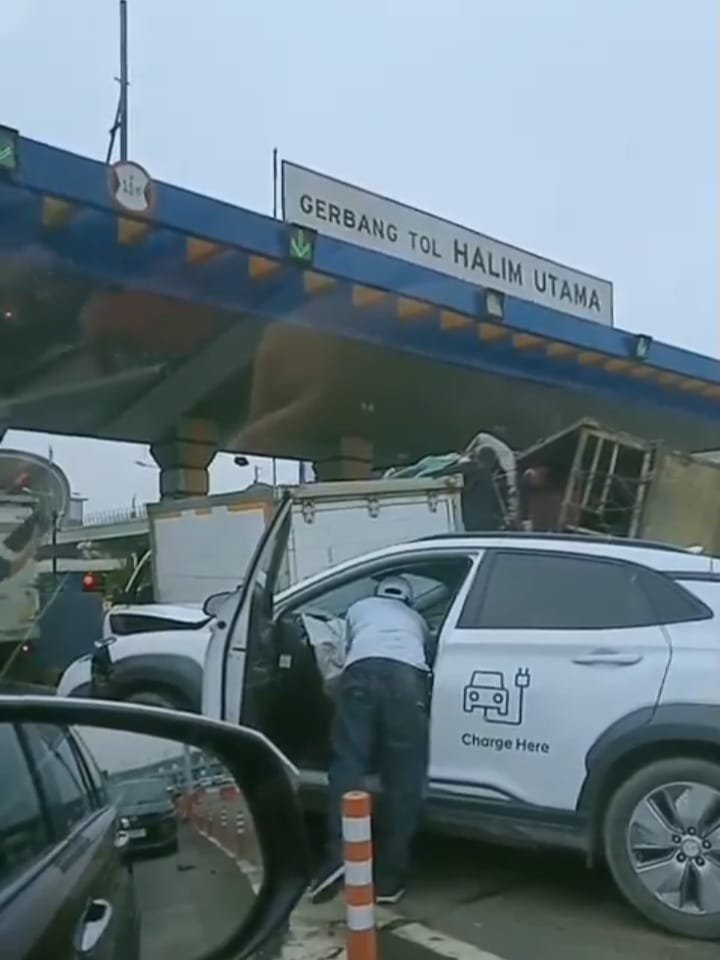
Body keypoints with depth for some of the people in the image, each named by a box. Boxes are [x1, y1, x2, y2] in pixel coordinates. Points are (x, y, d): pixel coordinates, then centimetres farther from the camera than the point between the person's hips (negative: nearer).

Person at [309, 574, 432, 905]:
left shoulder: (359, 608, 40)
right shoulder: (416, 619, 41)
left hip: (362, 671, 0)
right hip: (407, 674, 0)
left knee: (348, 763, 1)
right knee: (403, 778, 1)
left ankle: (339, 855, -17)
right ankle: (389, 879, 0)